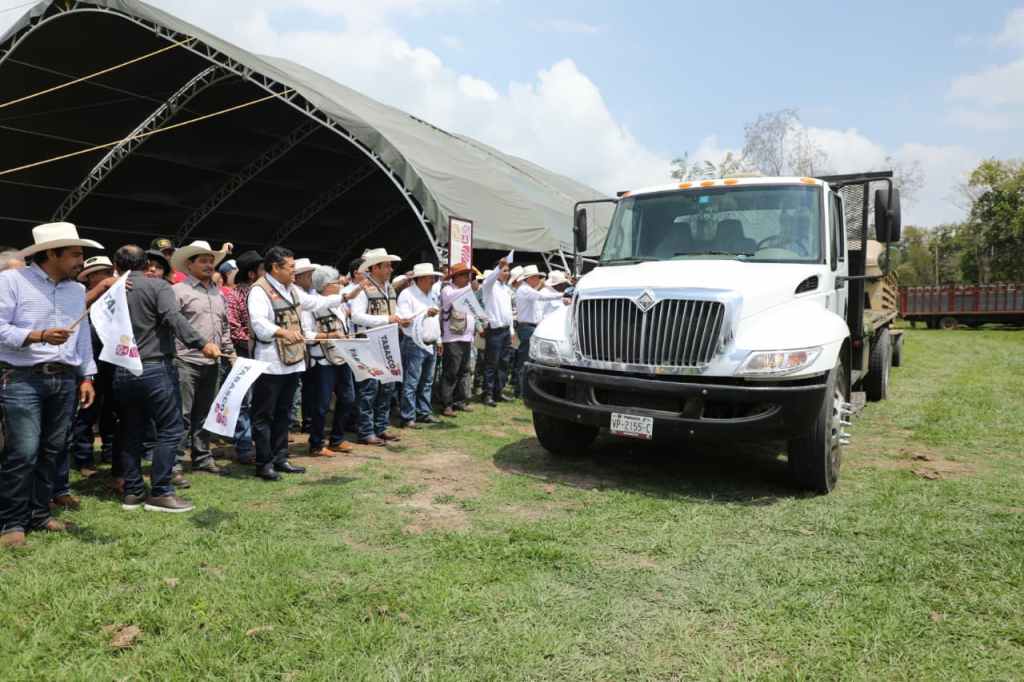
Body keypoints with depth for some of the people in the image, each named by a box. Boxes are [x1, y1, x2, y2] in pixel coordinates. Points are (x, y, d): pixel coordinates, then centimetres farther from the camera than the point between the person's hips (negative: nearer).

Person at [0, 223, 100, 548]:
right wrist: (39, 336, -20)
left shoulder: (78, 290, 15)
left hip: (65, 380, 6)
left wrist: (86, 377, 11)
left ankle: (39, 513, 22)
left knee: (51, 451, 10)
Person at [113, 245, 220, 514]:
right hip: (155, 368, -6)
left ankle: (133, 492, 17)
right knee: (170, 430, 0)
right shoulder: (158, 286, -4)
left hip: (122, 371, 6)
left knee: (132, 433, 13)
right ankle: (160, 492, -1)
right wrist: (201, 343, -29)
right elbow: (174, 318, -20)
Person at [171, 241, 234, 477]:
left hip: (212, 363, 6)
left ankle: (202, 458, 22)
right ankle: (176, 462, 2)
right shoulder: (179, 291, -4)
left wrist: (229, 351, 18)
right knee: (182, 415, -4)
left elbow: (225, 326, 23)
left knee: (204, 414, 13)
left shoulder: (218, 293, 17)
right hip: (186, 362, -6)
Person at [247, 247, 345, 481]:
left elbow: (315, 303, 27)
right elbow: (259, 323, -26)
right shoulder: (259, 290, -13)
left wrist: (344, 297, 27)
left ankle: (280, 458, 25)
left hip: (292, 361, 9)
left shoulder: (291, 289, 16)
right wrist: (283, 332, -42)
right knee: (264, 415, 0)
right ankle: (264, 462, 7)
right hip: (270, 363, -9)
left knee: (283, 413, 15)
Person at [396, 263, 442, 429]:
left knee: (427, 382, 13)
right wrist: (425, 313, -25)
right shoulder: (407, 294, -8)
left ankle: (424, 412, 23)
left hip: (431, 345, 8)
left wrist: (438, 340, 22)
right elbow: (403, 319, -18)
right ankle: (408, 418, -2)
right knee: (411, 383, -7)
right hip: (414, 345, -8)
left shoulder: (431, 295, 18)